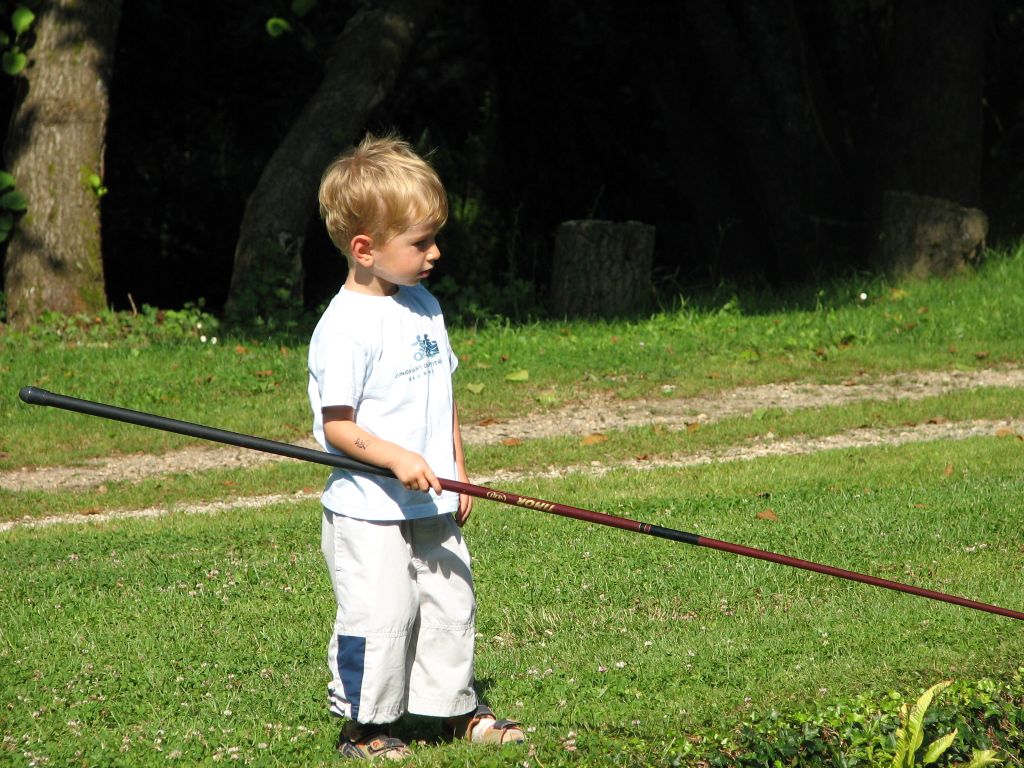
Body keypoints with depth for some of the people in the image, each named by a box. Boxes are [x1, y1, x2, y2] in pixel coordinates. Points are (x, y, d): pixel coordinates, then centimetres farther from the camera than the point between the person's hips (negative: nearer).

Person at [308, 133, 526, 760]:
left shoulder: (423, 306, 9)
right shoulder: (345, 327, -17)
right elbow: (336, 426, -17)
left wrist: (457, 471, 15)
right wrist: (397, 459, -28)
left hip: (432, 505, 8)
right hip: (369, 513, -8)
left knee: (451, 606, 14)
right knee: (379, 619, -4)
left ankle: (457, 708, 28)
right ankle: (364, 725, 10)